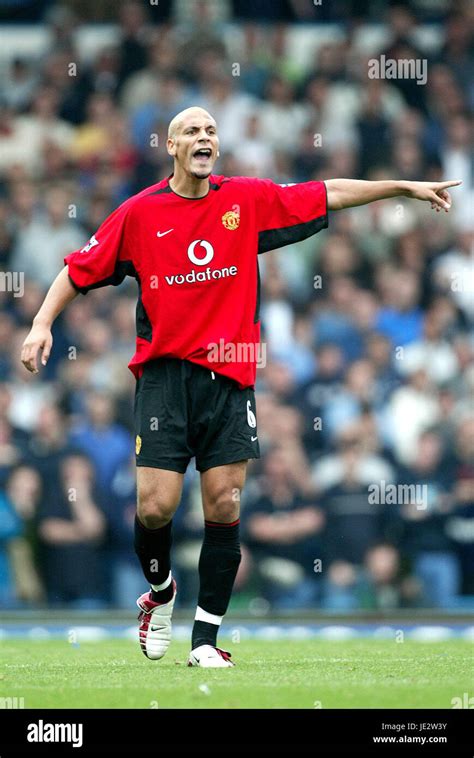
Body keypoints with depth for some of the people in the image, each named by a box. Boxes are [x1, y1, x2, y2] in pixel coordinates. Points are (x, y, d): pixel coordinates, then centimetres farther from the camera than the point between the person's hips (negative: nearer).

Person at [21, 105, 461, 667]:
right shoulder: (140, 213, 1)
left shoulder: (248, 200, 5)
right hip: (164, 373, -1)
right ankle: (160, 590, 23)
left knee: (224, 508, -3)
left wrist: (406, 187, 10)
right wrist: (42, 323, -2)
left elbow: (329, 195, 11)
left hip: (228, 374, 1)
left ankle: (206, 639, 6)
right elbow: (80, 270, 8)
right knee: (156, 506, -9)